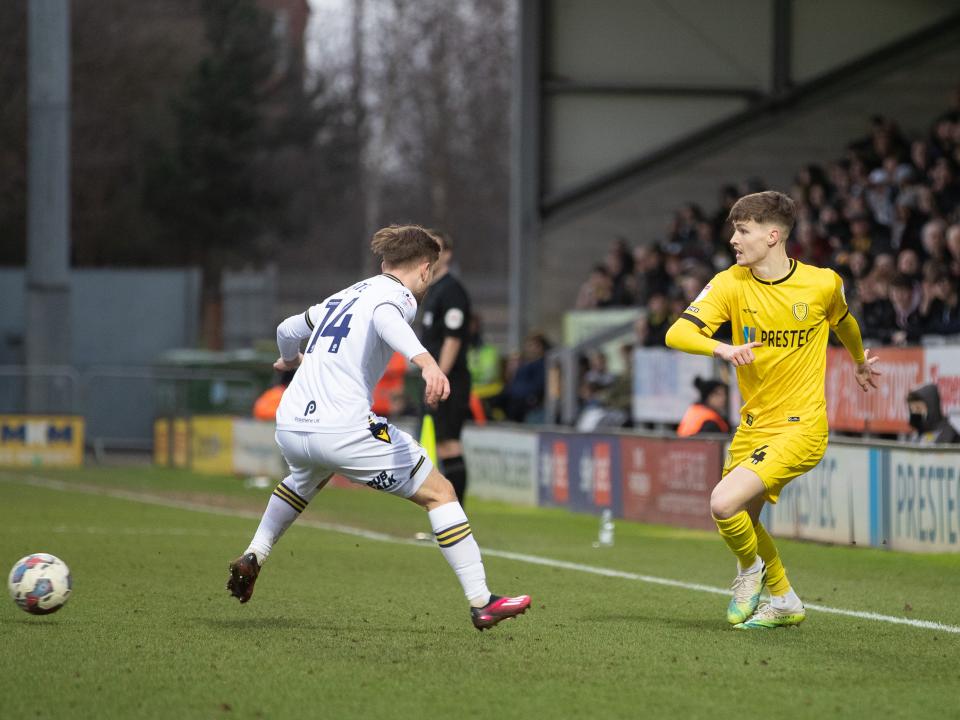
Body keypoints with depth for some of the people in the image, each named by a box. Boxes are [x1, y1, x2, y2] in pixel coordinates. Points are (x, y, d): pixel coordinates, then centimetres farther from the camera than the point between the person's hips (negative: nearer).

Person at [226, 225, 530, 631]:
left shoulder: (344, 296, 22)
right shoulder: (398, 295, 0)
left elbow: (288, 330, 37)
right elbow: (385, 318, -25)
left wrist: (291, 359, 61)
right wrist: (425, 360, -43)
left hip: (289, 426, 8)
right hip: (343, 430, -8)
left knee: (307, 477, 43)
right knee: (439, 492, 2)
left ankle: (253, 558, 37)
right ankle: (481, 604, -5)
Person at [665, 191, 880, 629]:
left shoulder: (823, 283, -9)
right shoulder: (730, 285, -6)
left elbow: (843, 321, 16)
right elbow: (677, 334, -19)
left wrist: (860, 361, 34)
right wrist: (720, 348, -39)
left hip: (800, 426, -5)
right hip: (753, 425, 5)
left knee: (725, 503, -21)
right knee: (742, 521, 15)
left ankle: (751, 569, 9)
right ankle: (784, 601, 39)